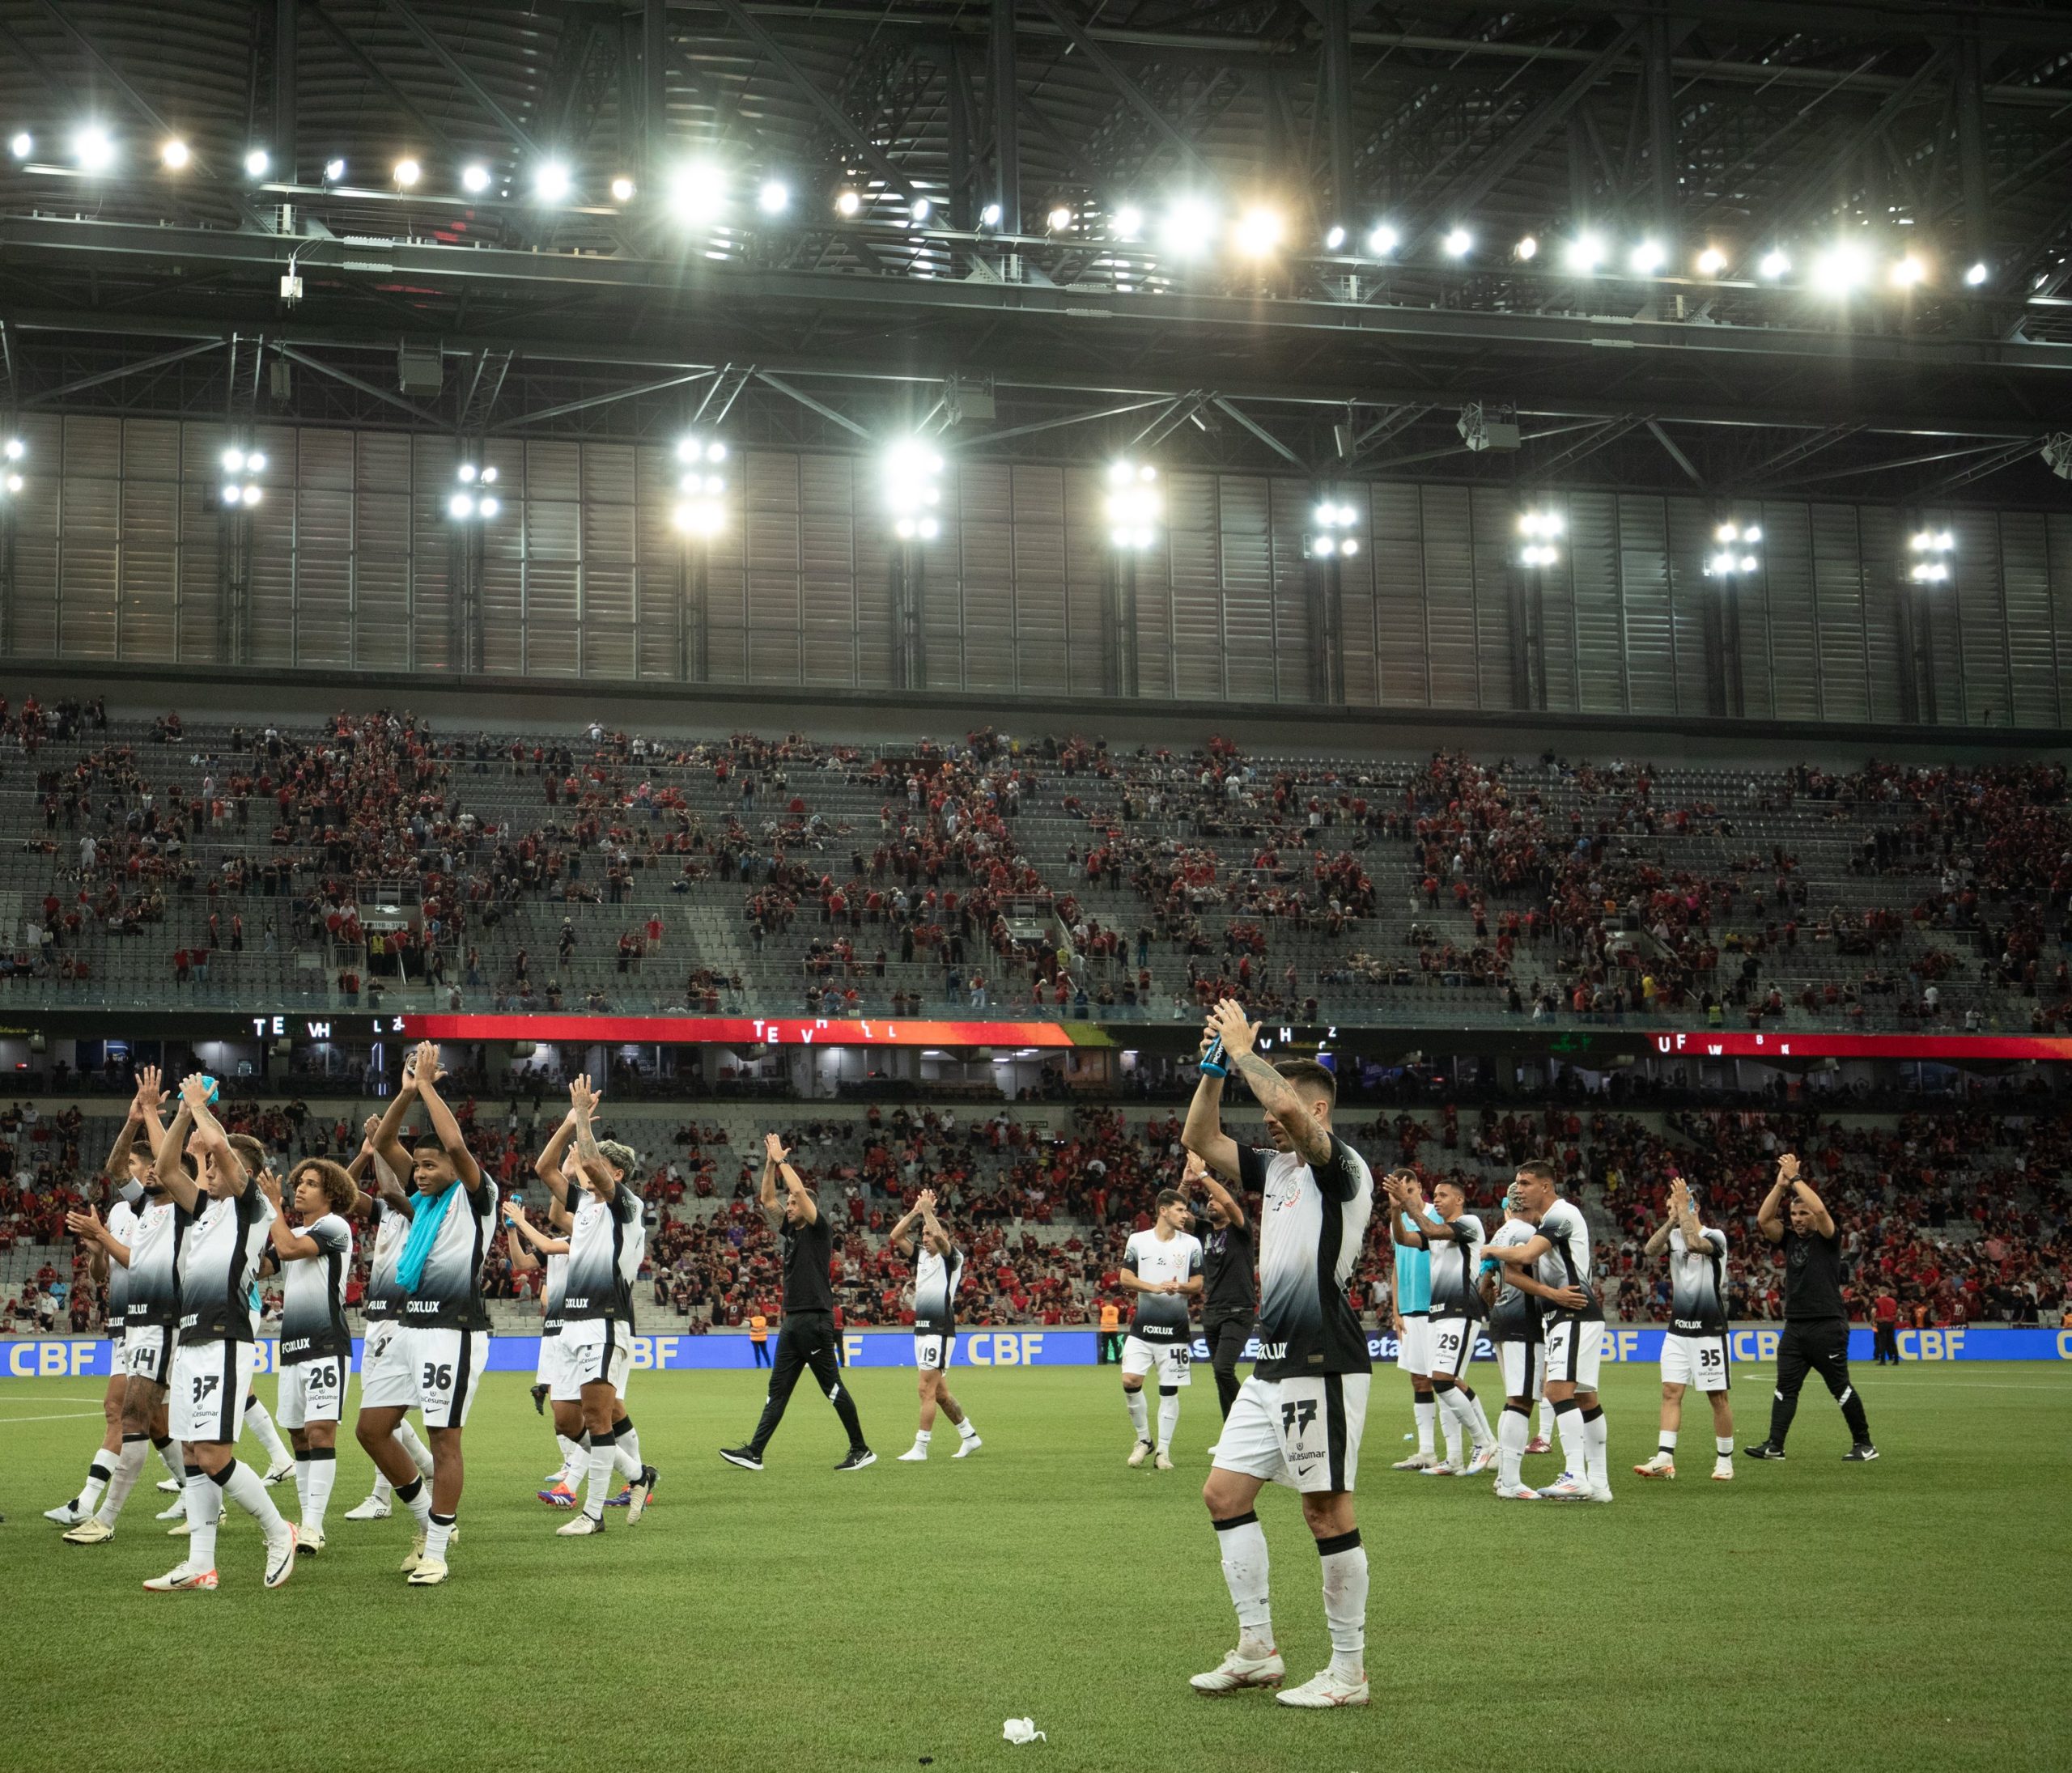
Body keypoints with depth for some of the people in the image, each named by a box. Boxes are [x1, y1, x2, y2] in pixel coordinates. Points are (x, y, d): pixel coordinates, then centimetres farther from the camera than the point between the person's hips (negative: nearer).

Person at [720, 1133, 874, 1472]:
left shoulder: (819, 1230, -5)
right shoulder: (791, 1231, 17)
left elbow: (800, 1191, -16)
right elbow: (767, 1199, 19)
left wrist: (782, 1160, -6)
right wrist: (770, 1163, 10)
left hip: (816, 1320, -8)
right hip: (793, 1320, 8)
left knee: (832, 1386, -5)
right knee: (778, 1389, 5)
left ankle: (861, 1450, 3)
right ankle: (754, 1452, 2)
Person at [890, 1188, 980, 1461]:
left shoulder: (952, 1257, -6)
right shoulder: (921, 1255, 15)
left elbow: (939, 1236, -25)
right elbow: (895, 1237, 7)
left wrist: (927, 1209, -15)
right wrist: (916, 1210, 0)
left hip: (940, 1331, -8)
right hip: (922, 1328, 8)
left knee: (927, 1390, -10)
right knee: (938, 1392, 13)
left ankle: (920, 1448, -9)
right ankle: (969, 1436, 25)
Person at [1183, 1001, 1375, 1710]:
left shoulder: (1341, 1167, -11)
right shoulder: (1275, 1169, 14)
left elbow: (1288, 1106, -28)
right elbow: (1200, 1140, 16)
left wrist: (1244, 1050, -15)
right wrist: (1215, 1066, 5)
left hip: (1323, 1364, -9)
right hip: (1272, 1364, 9)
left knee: (1328, 1510, -4)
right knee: (1224, 1493, 9)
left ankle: (1348, 1671, 5)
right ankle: (1257, 1651, 17)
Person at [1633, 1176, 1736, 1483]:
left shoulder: (1715, 1237, -9)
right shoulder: (1674, 1235, 7)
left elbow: (1694, 1243, -30)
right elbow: (1651, 1249, -11)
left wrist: (1684, 1208, -22)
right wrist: (1672, 1218, -16)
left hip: (1709, 1330, -5)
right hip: (1678, 1329, 5)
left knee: (1718, 1397, 1)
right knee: (1671, 1392, -3)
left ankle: (1724, 1460, 12)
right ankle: (1664, 1459, -8)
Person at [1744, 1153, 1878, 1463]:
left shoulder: (1827, 1239, -2)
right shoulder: (1789, 1238, 13)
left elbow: (1820, 1209, -20)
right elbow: (1763, 1219, 1)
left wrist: (1795, 1178, -12)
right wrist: (1781, 1184, -4)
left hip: (1827, 1326, -6)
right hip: (1794, 1326, 6)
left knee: (1841, 1387, 0)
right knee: (1785, 1388, 0)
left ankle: (1864, 1444, 10)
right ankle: (1775, 1446, -4)